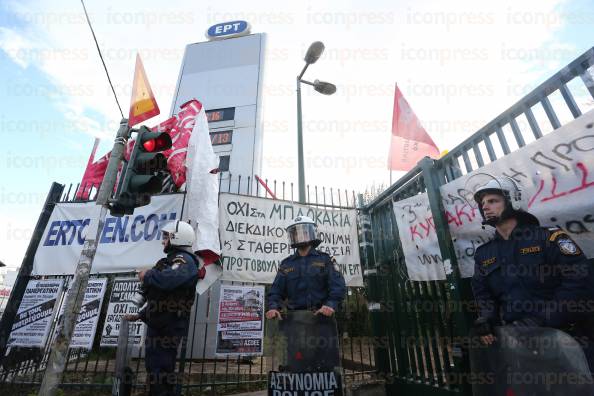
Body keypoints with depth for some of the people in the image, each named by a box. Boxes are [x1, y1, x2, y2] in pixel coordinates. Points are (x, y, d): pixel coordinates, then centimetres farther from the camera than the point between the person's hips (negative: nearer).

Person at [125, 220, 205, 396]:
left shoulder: (184, 260, -17)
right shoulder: (172, 261, 19)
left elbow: (167, 279, -38)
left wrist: (147, 275, -18)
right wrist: (140, 315, 24)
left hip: (167, 328, -11)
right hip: (158, 325, 11)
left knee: (161, 370, -3)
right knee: (155, 367, 21)